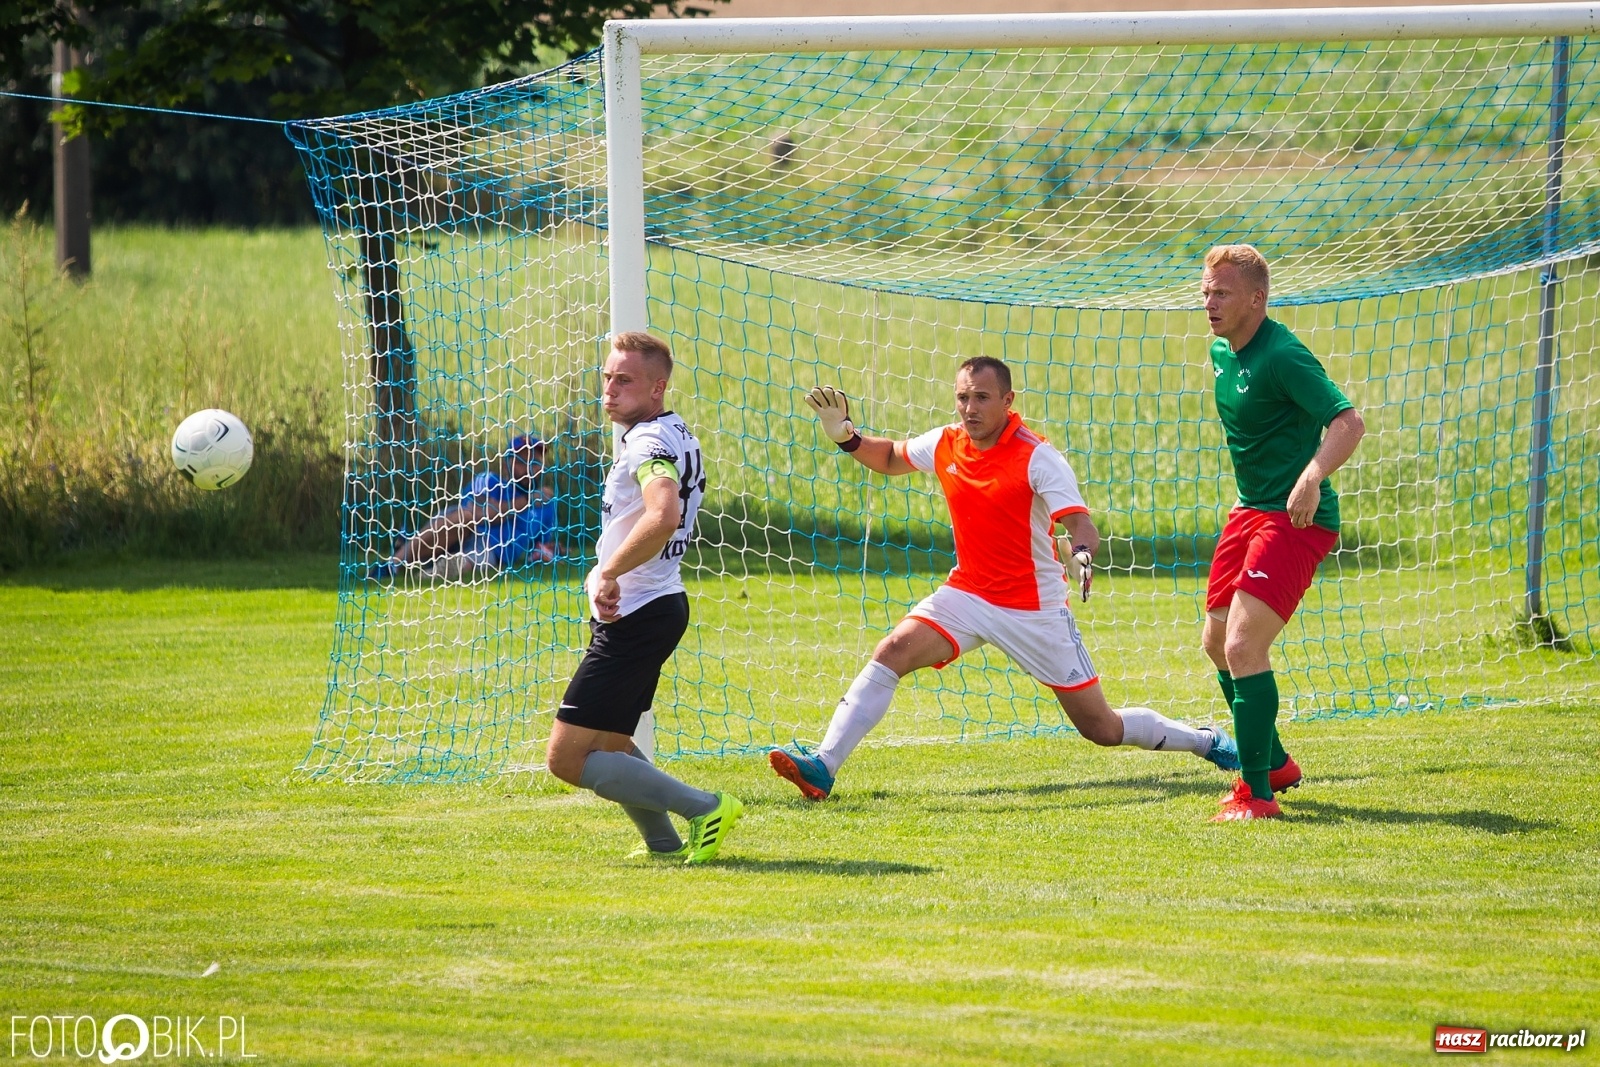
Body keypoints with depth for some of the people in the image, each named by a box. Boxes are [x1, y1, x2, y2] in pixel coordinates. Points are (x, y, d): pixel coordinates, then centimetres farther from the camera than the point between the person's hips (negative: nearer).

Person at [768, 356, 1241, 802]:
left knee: (1103, 729, 2)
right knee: (892, 653, -21)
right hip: (967, 594, 4)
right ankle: (823, 766, -24)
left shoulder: (1038, 457, -18)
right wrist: (844, 434, 0)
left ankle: (1206, 741, 27)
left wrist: (1081, 552, -52)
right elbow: (889, 457, 19)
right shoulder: (945, 444, -2)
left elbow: (1080, 523, -28)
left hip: (1035, 609, -4)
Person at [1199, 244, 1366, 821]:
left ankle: (1256, 793, -12)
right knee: (1217, 641, 17)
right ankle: (1275, 763, 35)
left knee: (1243, 645, -18)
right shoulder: (1222, 352, 9)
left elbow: (1349, 421, -30)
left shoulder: (1283, 356, -20)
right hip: (1249, 510, 10)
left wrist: (1311, 477, -44)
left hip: (1295, 518, -10)